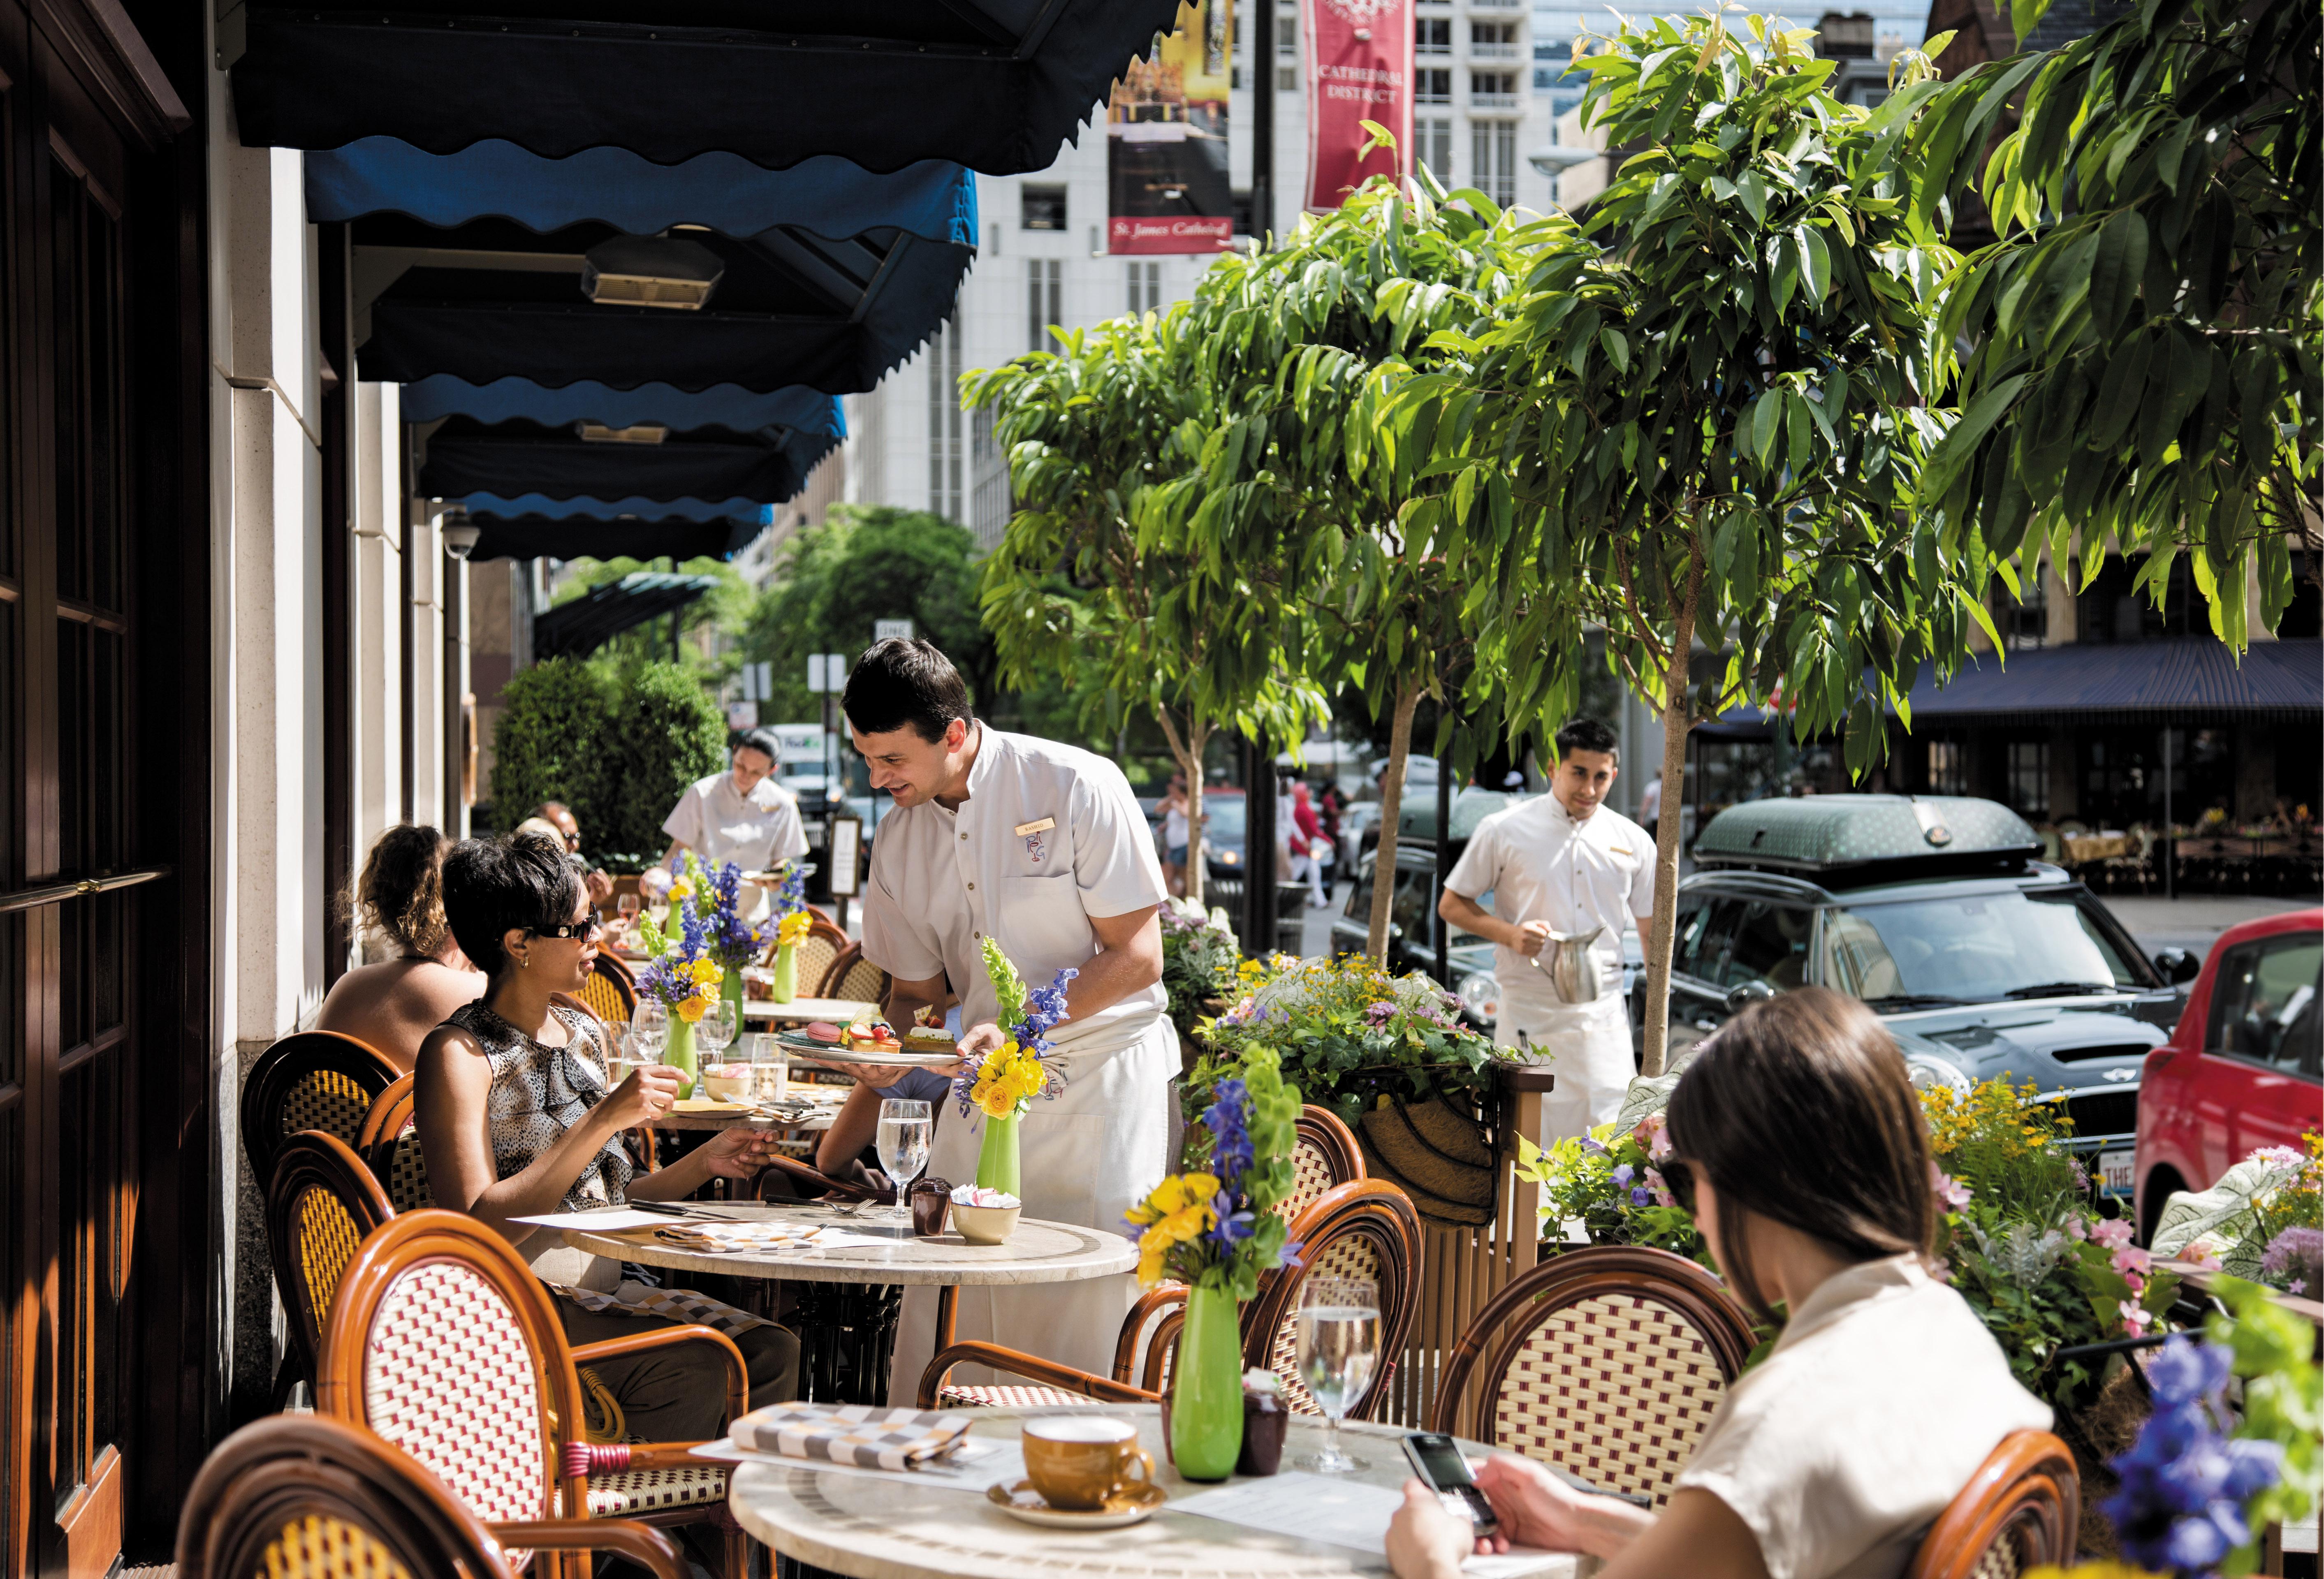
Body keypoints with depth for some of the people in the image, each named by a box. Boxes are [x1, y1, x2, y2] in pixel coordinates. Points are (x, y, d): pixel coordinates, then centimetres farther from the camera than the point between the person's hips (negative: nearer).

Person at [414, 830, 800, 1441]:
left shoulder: (584, 1031, 15)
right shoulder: (458, 1053, -9)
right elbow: (479, 1227, -21)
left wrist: (703, 1163, 3)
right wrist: (606, 1119, -23)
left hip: (604, 1291, 7)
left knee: (771, 1351, -16)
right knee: (690, 1369, -28)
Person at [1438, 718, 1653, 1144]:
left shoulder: (1633, 843, 9)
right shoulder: (1505, 831, 1)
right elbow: (1452, 905, 7)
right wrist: (1509, 933, -11)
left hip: (1604, 1016, 2)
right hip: (1529, 1013, -2)